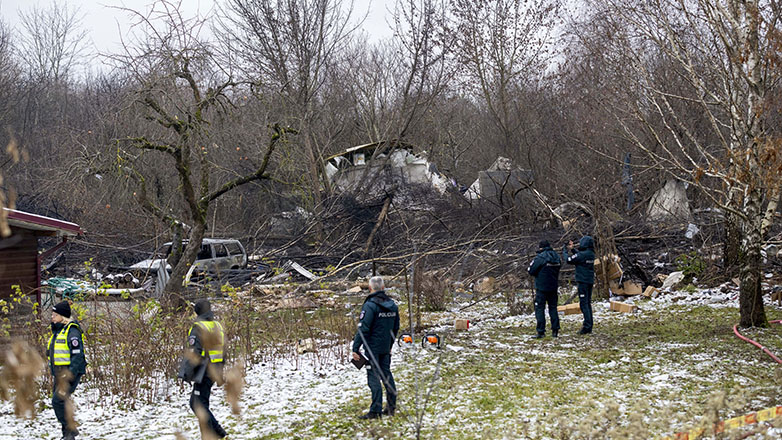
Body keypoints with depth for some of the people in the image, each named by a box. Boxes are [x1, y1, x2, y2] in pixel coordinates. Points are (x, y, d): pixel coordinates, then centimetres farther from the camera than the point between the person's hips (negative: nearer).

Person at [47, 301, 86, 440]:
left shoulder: (72, 331, -15)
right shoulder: (56, 331, 16)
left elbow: (77, 355, -20)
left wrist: (70, 374, -25)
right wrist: (55, 373, 18)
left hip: (70, 373, -10)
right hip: (59, 374, 10)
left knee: (58, 401, -17)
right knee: (60, 402, 10)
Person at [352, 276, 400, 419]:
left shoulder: (370, 305, -16)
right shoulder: (392, 305, 8)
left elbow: (363, 329, -19)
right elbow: (395, 328, 16)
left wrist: (355, 349, -15)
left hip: (372, 347, -7)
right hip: (386, 348, 7)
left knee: (374, 378, -5)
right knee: (387, 375, 15)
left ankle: (375, 410, -5)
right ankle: (391, 407, 20)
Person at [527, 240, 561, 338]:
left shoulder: (540, 257, -16)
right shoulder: (556, 257, 4)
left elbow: (531, 270, -13)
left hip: (541, 287, -6)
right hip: (553, 287, 6)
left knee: (539, 309, 0)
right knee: (553, 308, 15)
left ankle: (541, 331, -3)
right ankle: (555, 330, 13)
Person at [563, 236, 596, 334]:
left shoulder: (582, 254, -18)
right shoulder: (591, 254, 7)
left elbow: (569, 260, -10)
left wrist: (564, 252, 7)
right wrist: (572, 249, 21)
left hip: (583, 281, -8)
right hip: (590, 281, 8)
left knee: (583, 303, -7)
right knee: (588, 303, 13)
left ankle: (587, 326, -12)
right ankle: (589, 327, 17)